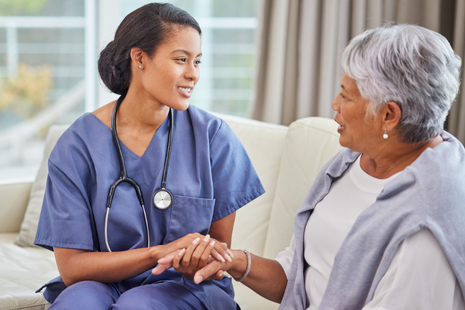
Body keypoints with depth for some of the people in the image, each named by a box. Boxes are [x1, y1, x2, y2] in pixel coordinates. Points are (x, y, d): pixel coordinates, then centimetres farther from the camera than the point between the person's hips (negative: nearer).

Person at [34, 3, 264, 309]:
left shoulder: (213, 136, -4)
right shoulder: (78, 146, -6)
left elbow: (220, 252, 3)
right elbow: (71, 266, -9)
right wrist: (161, 251, -22)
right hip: (104, 284, 1)